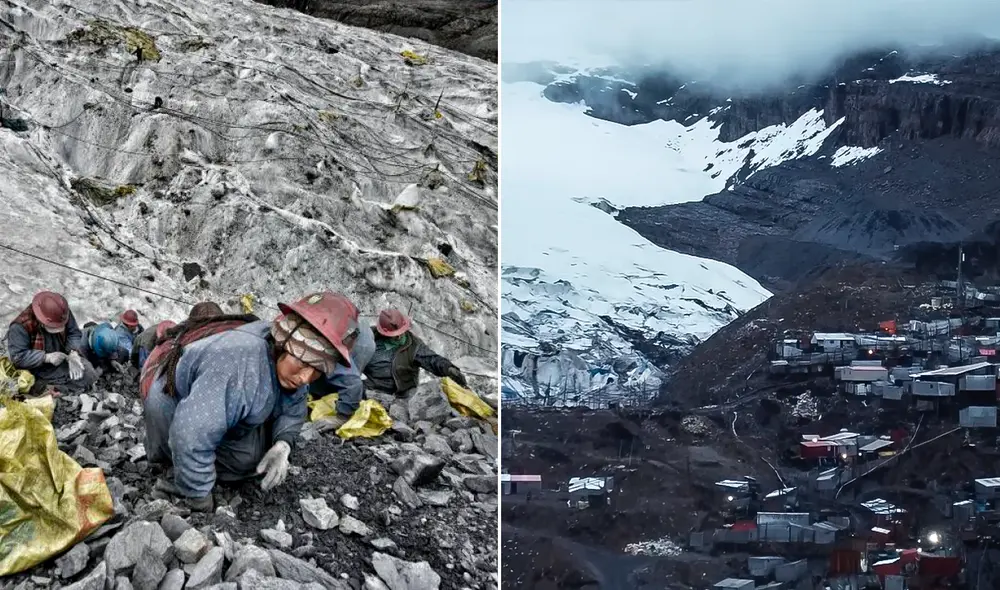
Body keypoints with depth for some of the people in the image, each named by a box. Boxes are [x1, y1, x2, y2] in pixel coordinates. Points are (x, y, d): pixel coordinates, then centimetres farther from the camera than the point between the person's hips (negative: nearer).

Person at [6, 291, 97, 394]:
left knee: (89, 375, -11)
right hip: (37, 368, -6)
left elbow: (74, 333, -2)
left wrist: (73, 352, -22)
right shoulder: (20, 327, -27)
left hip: (60, 358, 6)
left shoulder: (63, 314, -13)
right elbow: (18, 356, -25)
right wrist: (47, 357, -32)